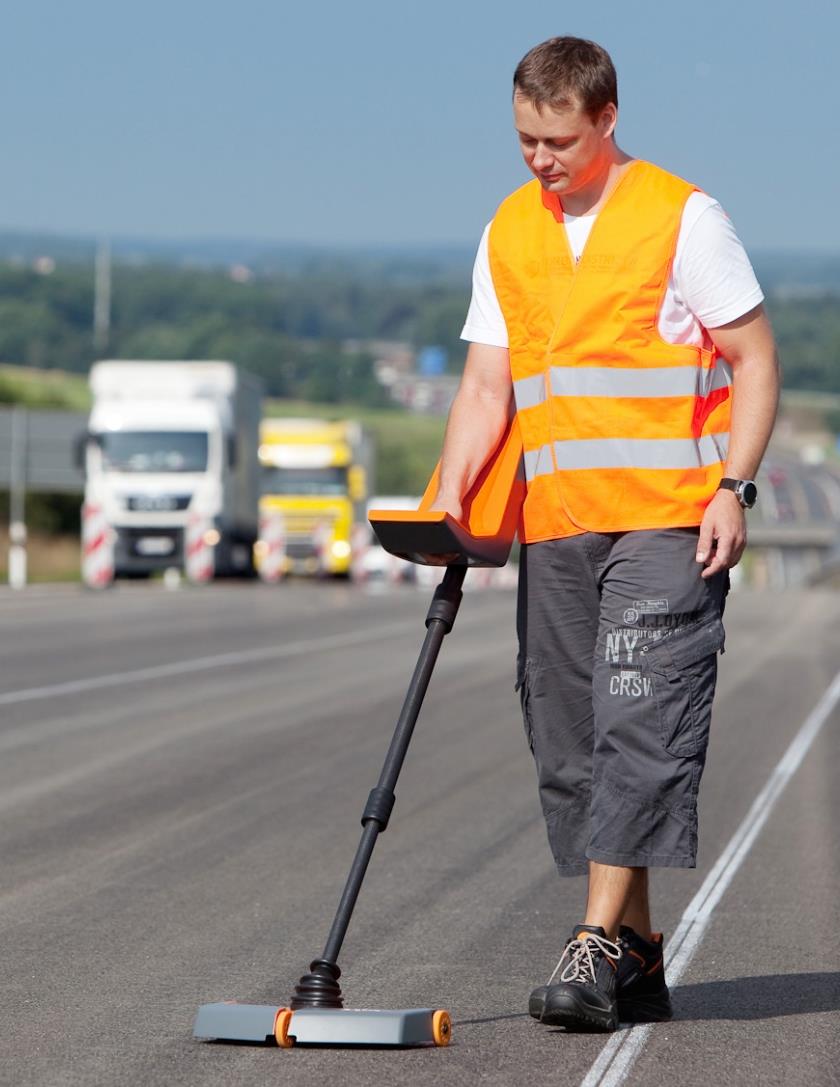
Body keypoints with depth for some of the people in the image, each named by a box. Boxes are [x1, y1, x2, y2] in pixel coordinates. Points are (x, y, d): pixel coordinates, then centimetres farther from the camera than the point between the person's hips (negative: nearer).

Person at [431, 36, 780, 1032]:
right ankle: (636, 955, 13)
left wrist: (731, 488, -12)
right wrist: (451, 497, -4)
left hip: (666, 526, -6)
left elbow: (754, 360, -1)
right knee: (567, 746, 5)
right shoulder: (506, 235, 13)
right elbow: (485, 387, 12)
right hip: (551, 529, 6)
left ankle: (596, 948, -14)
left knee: (640, 729, -13)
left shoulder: (681, 218, -2)